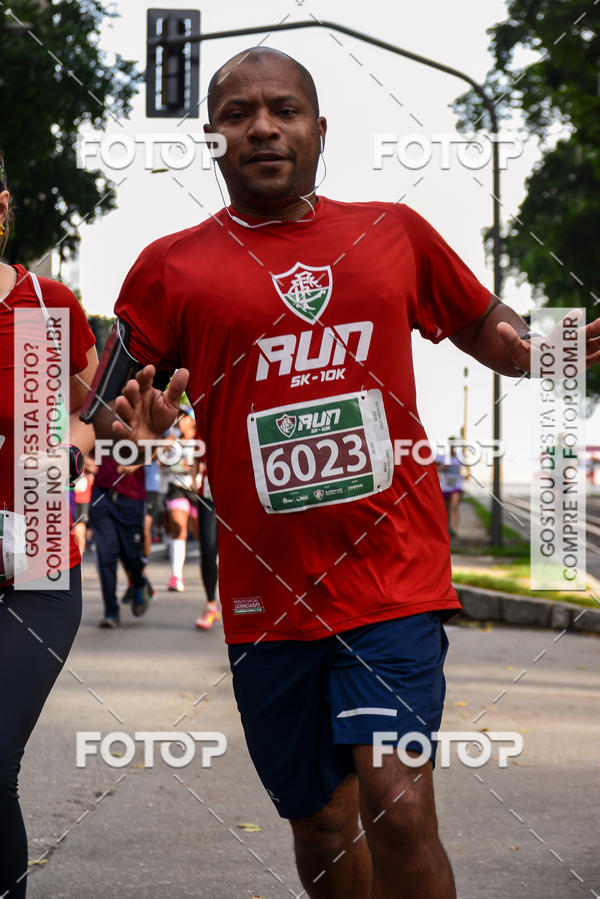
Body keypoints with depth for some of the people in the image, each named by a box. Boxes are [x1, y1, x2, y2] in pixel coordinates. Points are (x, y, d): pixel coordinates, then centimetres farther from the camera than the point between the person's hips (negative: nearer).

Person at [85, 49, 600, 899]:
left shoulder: (395, 232, 7)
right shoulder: (172, 267, 3)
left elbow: (488, 328, 20)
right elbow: (102, 414, 6)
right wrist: (131, 436, -18)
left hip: (395, 575, -1)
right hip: (267, 596, 1)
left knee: (398, 806, -16)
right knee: (322, 827, 12)